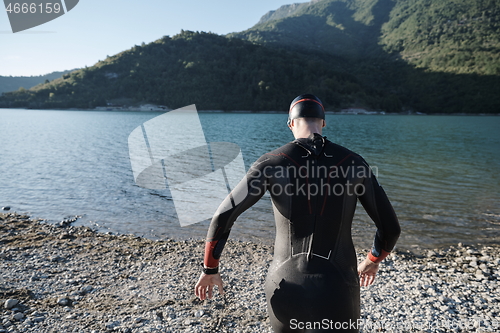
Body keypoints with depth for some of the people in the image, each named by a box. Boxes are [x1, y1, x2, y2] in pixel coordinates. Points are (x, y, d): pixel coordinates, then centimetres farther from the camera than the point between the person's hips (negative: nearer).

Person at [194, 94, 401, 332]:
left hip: (287, 289, 1)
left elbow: (222, 216, -12)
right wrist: (372, 262, 26)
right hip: (336, 293, 0)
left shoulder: (271, 163, -6)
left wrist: (210, 269, 5)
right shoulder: (354, 163, -1)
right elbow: (390, 228, 4)